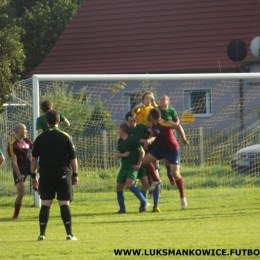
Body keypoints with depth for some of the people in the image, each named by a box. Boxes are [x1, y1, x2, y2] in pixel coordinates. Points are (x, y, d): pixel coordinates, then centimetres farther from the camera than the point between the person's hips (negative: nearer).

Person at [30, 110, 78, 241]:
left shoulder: (40, 138, 4)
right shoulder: (65, 137, -1)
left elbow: (34, 159, 5)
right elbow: (73, 158, 0)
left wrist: (33, 176, 12)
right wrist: (75, 174, 8)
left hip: (45, 175, 2)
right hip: (63, 174, -2)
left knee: (45, 204, 5)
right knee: (64, 204, -2)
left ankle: (42, 234, 2)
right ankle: (69, 234, -6)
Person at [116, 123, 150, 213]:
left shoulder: (132, 140, -12)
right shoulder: (120, 141, 11)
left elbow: (142, 152, -10)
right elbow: (118, 154, 10)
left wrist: (139, 165, -12)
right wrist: (123, 155, -13)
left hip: (133, 167, -8)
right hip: (124, 167, 8)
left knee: (129, 184, -26)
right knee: (119, 186, 3)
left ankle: (144, 202, -17)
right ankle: (122, 209, 12)